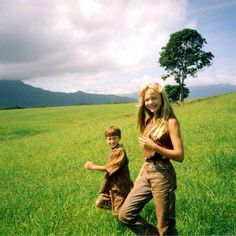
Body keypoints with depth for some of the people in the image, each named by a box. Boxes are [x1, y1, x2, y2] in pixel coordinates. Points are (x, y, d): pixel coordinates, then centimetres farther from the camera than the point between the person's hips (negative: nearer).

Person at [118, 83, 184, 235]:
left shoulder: (170, 122, -9)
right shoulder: (149, 121, 12)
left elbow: (180, 156, -15)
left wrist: (154, 146, -21)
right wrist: (141, 173, 15)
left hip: (162, 174, -7)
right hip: (146, 173, 7)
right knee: (125, 215, 5)